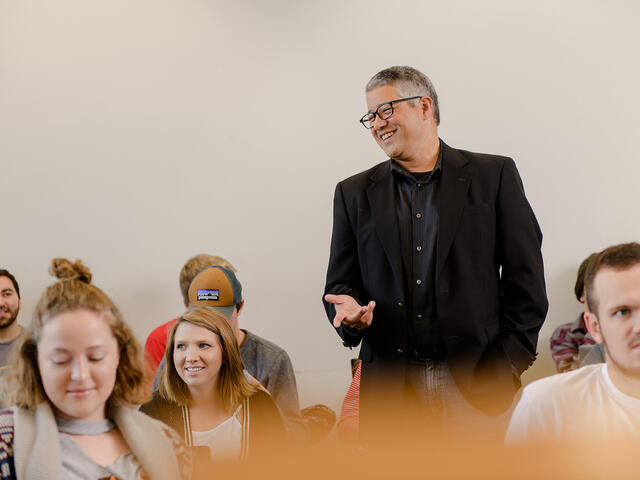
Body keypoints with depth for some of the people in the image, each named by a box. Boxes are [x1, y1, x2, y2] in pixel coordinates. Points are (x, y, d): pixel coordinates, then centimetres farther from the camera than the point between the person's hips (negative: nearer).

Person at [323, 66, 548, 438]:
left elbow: (526, 281, 2)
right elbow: (341, 284, 14)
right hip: (390, 389, 2)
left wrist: (506, 368, -4)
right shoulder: (354, 193, 13)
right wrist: (350, 312, -9)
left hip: (476, 381, -2)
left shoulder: (494, 176, 5)